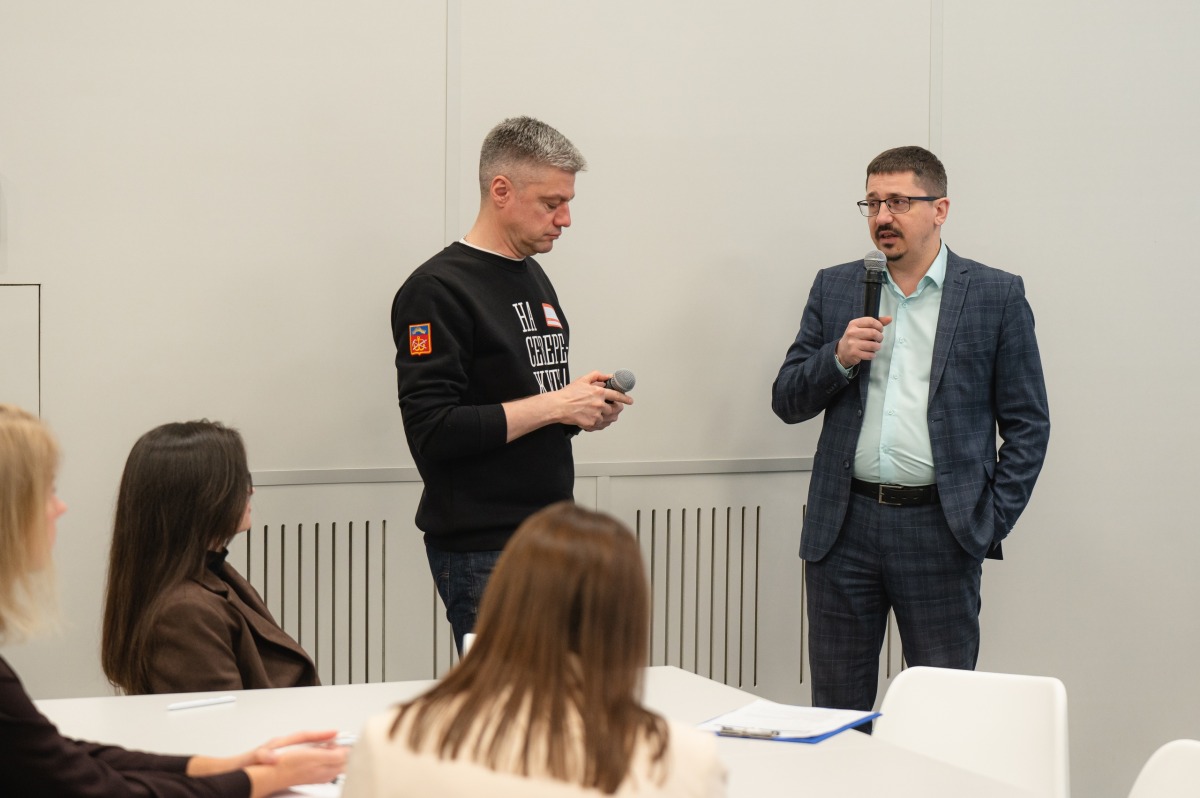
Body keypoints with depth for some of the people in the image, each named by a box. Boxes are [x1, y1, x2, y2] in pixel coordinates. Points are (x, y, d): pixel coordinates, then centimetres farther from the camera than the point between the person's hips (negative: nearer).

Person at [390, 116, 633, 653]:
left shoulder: (534, 279, 16)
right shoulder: (438, 290, -11)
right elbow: (432, 432, -20)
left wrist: (584, 407, 4)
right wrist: (553, 405, -18)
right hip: (482, 552, -8)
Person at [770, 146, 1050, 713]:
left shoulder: (997, 296, 3)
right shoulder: (834, 289, 11)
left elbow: (1028, 425, 4)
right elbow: (786, 402, 10)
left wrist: (993, 521, -5)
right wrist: (838, 358, -9)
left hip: (941, 531, -2)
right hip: (844, 528, 3)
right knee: (836, 714, 7)